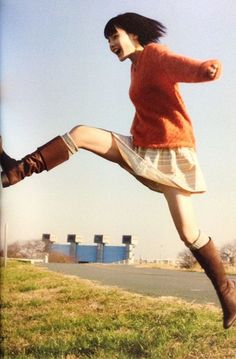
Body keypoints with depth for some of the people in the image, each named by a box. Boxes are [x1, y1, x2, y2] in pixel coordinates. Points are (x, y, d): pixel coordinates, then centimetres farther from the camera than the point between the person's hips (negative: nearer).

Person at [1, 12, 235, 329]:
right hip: (142, 150, 8)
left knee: (188, 231, -8)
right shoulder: (136, 67, 17)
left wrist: (208, 68, -51)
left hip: (171, 152, -8)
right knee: (80, 133, -6)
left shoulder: (155, 53, -8)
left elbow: (187, 68, -29)